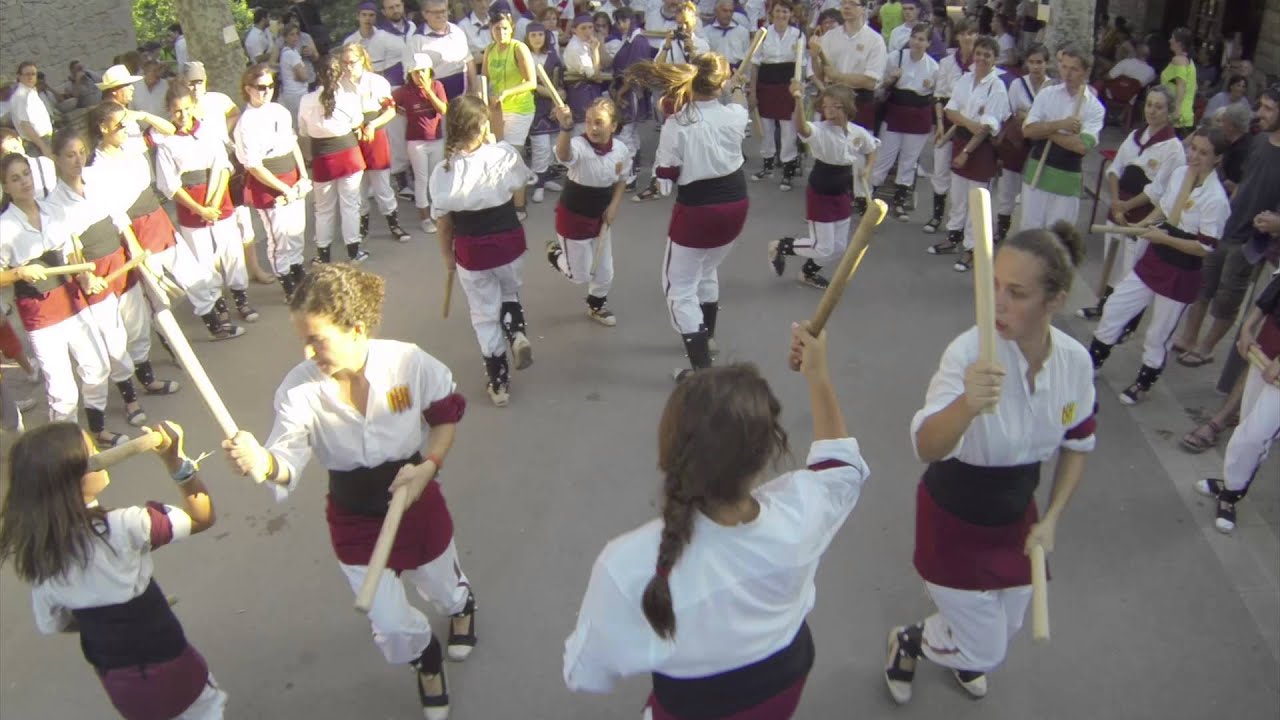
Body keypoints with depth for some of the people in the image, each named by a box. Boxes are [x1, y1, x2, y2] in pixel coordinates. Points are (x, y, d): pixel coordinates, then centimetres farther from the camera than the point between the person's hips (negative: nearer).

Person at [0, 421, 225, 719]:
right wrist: (175, 460, -26)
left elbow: (51, 624, 1)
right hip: (164, 668, -5)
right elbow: (203, 516, -20)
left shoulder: (37, 549, -11)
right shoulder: (121, 527, -30)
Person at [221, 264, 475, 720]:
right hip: (355, 521, 1)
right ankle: (426, 662, 49)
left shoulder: (409, 363, -26)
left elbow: (448, 412, -8)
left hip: (417, 502, 0)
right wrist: (261, 463, -53)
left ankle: (462, 606, 68)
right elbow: (288, 463, -31)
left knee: (441, 591, 26)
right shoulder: (300, 389, -24)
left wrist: (429, 466, -20)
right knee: (393, 630, 9)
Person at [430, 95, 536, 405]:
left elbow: (443, 220, -5)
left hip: (471, 250, -1)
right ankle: (517, 333, 5)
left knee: (485, 315, 15)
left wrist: (447, 254, 10)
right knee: (509, 292, 32)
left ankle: (499, 382, 25)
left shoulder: (443, 172, -16)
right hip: (510, 240, 1)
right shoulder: (506, 155, -16)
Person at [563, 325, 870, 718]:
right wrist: (817, 374, -1)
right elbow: (841, 459, -4)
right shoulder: (797, 511, -30)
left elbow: (585, 675, -20)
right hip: (785, 687, 3)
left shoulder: (630, 564, -39)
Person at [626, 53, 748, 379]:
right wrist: (738, 92, 42)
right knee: (706, 270, 31)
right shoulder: (734, 115, -7)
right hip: (735, 206, 6)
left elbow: (665, 183, -12)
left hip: (698, 211, -6)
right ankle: (706, 336, 51)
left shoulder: (676, 124, -20)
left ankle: (702, 368, 2)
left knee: (680, 287, 8)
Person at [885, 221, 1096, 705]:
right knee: (986, 651, 6)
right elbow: (927, 448, -43)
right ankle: (907, 641, 38)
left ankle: (960, 656, 61)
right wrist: (967, 405, -62)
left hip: (1016, 517, 5)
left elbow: (1077, 444, 3)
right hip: (954, 522, -5)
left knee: (1003, 631, 25)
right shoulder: (971, 351, -31)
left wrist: (1050, 520, -2)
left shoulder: (1074, 360, -15)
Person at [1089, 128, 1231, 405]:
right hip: (1153, 260, 6)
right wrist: (1146, 222, -3)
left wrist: (1163, 238, -26)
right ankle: (1091, 364, 30)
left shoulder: (1216, 200, -23)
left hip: (1181, 276, -6)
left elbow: (1205, 248, -22)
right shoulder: (1177, 172, -3)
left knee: (1158, 337, 10)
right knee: (1114, 309, 10)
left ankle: (1143, 384, 34)